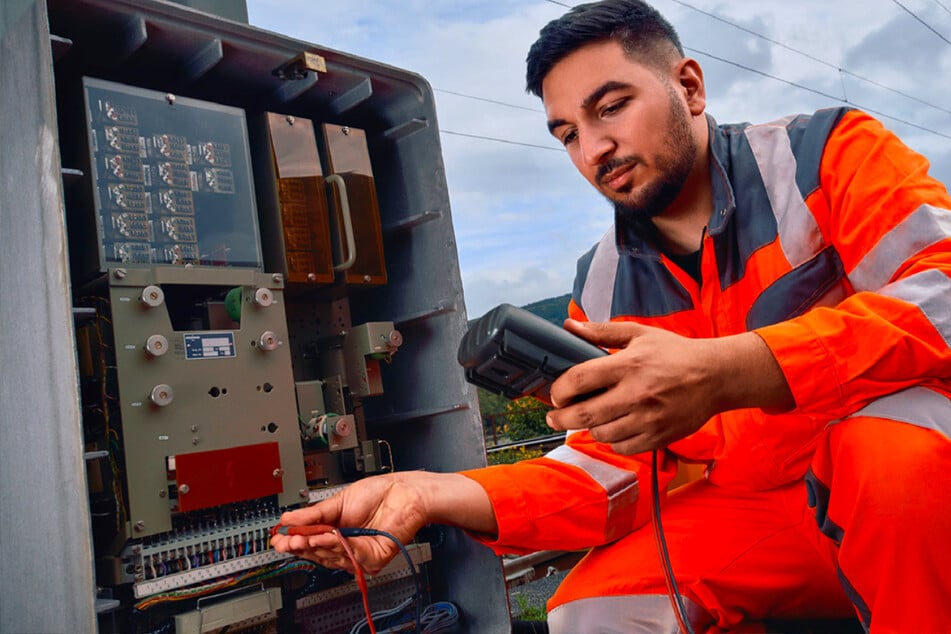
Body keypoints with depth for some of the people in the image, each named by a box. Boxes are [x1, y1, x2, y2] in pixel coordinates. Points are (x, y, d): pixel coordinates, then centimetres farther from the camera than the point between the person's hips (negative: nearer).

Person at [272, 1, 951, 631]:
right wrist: (437, 494, -18)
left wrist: (724, 374, -38)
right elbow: (611, 467, -2)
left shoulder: (826, 151, -8)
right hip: (753, 514, 3)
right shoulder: (602, 289, 2)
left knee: (893, 436, -34)